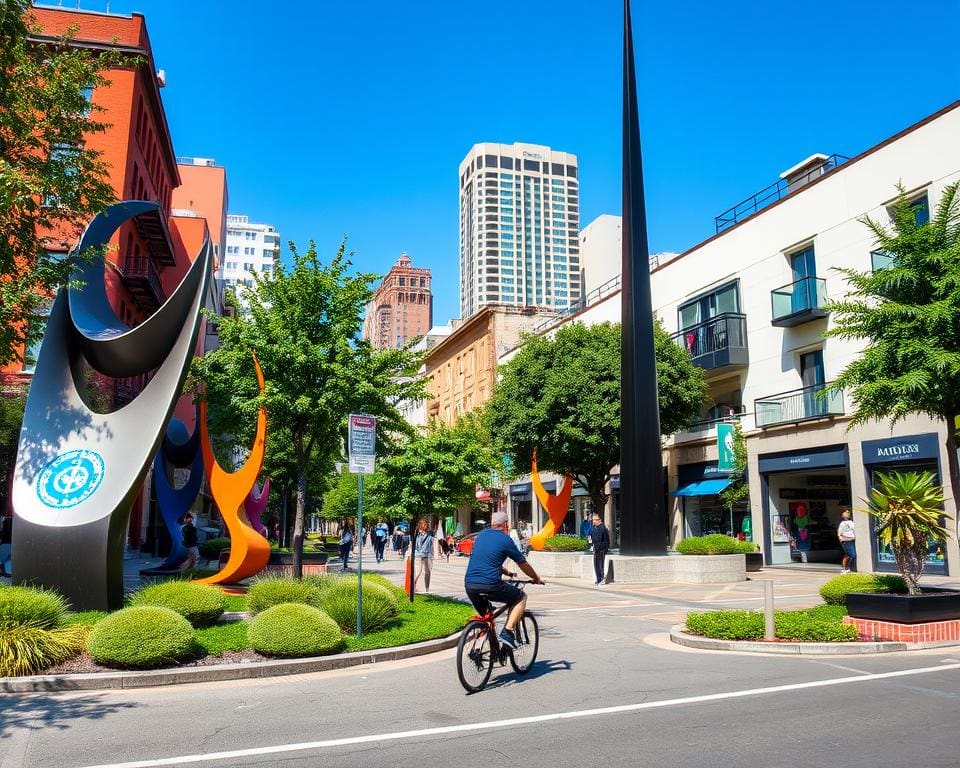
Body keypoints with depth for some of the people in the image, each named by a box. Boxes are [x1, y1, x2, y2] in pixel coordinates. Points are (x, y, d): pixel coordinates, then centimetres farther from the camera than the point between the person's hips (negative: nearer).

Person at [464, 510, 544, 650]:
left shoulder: (481, 535, 17)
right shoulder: (505, 539, -1)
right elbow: (523, 564, 9)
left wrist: (506, 572, 45)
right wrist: (536, 579, 27)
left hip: (469, 585, 6)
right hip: (490, 585, -6)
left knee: (484, 615, 29)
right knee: (521, 597, 15)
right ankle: (507, 632, 2)